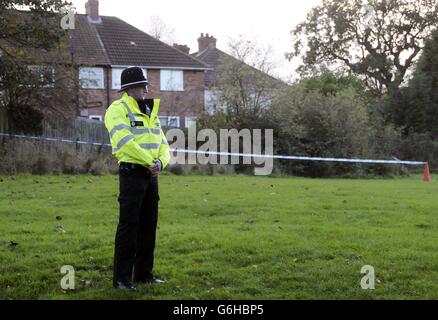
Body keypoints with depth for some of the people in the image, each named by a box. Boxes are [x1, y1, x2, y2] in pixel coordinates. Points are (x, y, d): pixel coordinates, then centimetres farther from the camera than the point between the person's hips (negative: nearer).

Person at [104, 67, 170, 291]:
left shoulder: (150, 111, 18)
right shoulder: (118, 110, -7)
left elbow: (162, 143, 13)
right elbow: (125, 141, -20)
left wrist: (161, 161, -8)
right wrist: (149, 161, -16)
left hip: (151, 175, 8)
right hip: (132, 173, -8)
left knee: (149, 225, 12)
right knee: (128, 225, -7)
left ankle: (144, 273, 22)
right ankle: (121, 278, -2)